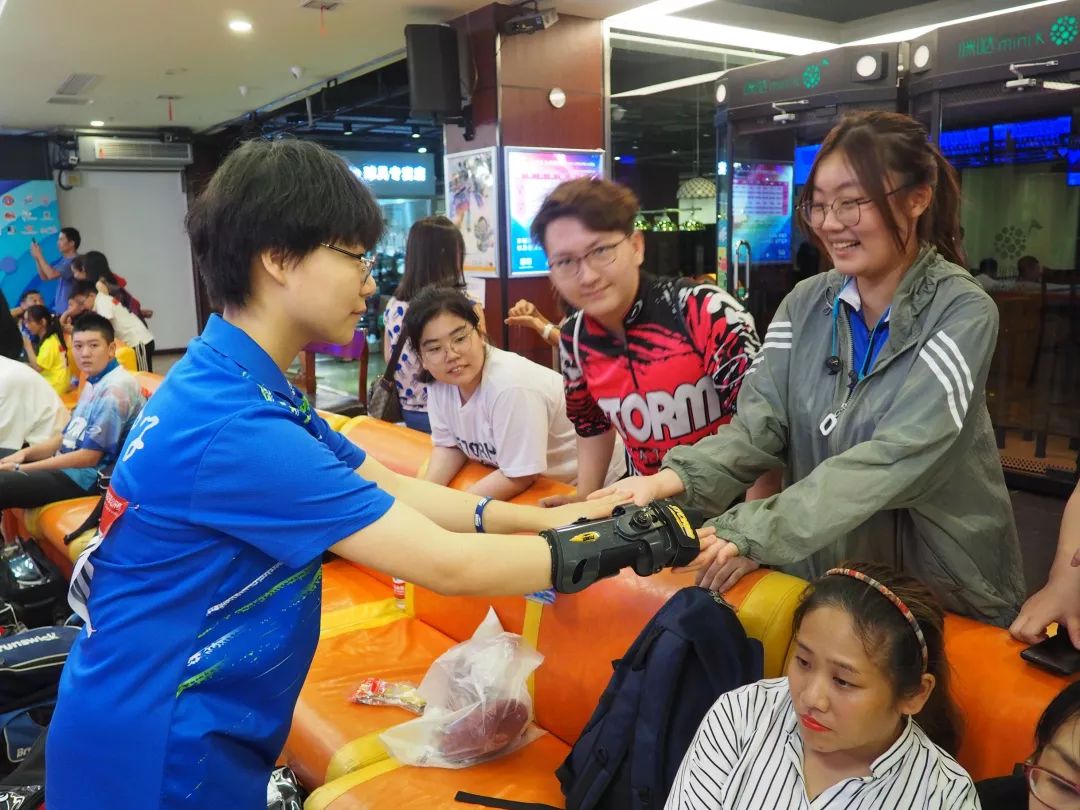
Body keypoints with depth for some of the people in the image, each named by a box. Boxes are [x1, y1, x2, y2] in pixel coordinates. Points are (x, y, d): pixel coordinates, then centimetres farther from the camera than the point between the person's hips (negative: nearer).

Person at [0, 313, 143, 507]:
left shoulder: (115, 389, -19)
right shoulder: (94, 382, 12)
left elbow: (89, 457, -19)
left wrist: (20, 468, -14)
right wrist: (25, 453, 2)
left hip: (87, 475, -10)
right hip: (67, 463, 10)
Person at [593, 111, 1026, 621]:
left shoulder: (962, 313, -17)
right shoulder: (805, 305, -3)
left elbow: (897, 458, -28)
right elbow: (759, 424, -12)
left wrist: (752, 533, -36)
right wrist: (673, 478, -32)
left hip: (946, 588, -3)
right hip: (822, 575, 4)